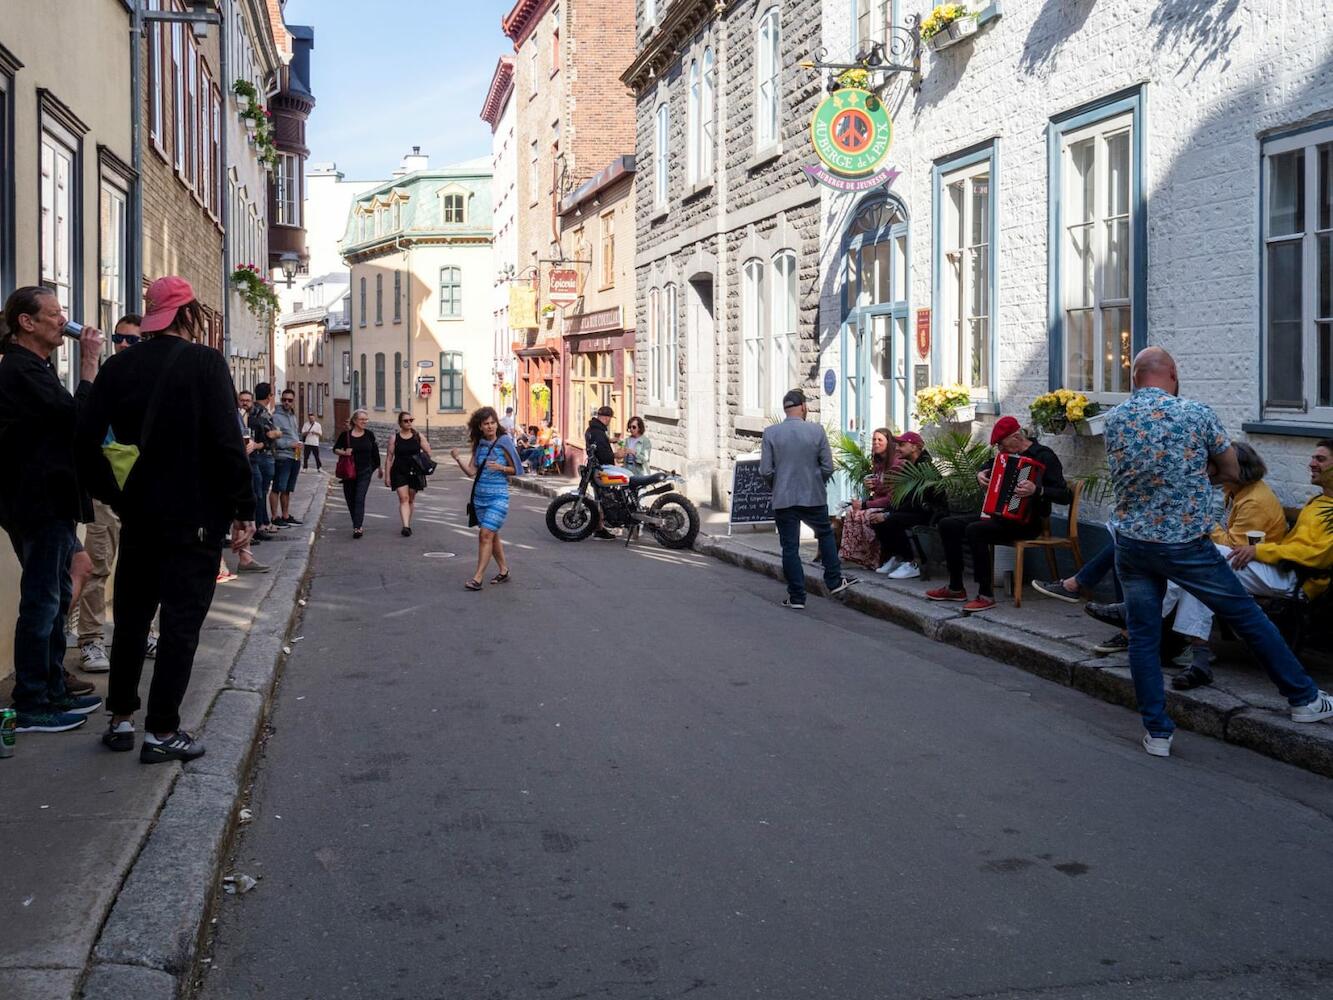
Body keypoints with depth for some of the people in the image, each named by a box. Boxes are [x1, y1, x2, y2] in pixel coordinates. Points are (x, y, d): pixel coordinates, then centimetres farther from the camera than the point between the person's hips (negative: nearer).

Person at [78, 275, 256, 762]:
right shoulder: (205, 363, -12)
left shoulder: (118, 366, 4)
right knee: (181, 621, 2)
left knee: (131, 614, 16)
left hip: (138, 515, 5)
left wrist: (116, 497, 12)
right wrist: (243, 508, -9)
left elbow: (87, 441, 3)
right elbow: (226, 442, -17)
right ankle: (162, 731, 5)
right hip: (195, 516, -5)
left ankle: (120, 718, 23)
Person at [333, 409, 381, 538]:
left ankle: (357, 527, -19)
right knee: (350, 499, 8)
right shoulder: (345, 435, -2)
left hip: (365, 472, -1)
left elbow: (375, 451, 14)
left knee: (360, 499, -13)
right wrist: (344, 452, -15)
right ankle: (356, 523, 25)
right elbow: (335, 449, 6)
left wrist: (378, 467, 20)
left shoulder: (369, 434, 3)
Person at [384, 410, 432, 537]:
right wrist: (387, 476, -1)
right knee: (403, 498, -12)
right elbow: (389, 458, 1)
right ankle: (406, 526, -20)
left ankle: (408, 524, 27)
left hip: (415, 472, 2)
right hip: (399, 472, -2)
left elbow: (428, 453, 7)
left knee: (411, 499, 12)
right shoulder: (395, 438, -1)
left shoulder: (418, 437, 3)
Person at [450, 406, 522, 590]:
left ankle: (477, 578, -13)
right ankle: (504, 571, 26)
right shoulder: (479, 445, 7)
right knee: (492, 535, 13)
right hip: (480, 496, 6)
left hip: (498, 496, -6)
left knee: (486, 534, -12)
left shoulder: (504, 443, -7)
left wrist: (500, 468, -18)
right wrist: (457, 459, -10)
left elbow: (516, 469, -1)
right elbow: (471, 472, 4)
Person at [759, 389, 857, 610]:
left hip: (783, 499, 0)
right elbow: (828, 467, -4)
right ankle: (834, 581, 26)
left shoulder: (770, 433, -6)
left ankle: (797, 597, 8)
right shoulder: (817, 431, -7)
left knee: (790, 547, 6)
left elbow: (765, 471, -6)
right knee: (825, 534, 23)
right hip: (814, 497, 0)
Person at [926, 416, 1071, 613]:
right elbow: (995, 475, 32)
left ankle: (986, 595, -26)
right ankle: (955, 588, 4)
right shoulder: (1011, 455, 13)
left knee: (974, 530, -32)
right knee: (947, 524, -1)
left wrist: (1037, 490, -38)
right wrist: (981, 475, 9)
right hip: (1001, 515, 9)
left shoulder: (1044, 456, -12)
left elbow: (1065, 495, -21)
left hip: (1026, 522, -9)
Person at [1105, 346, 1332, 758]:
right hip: (1186, 545, -2)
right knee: (1248, 617, 12)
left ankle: (1157, 731, 11)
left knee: (1143, 637, 10)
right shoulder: (1195, 414, -8)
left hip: (1132, 545, 3)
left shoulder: (1114, 420, 1)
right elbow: (1232, 471, 4)